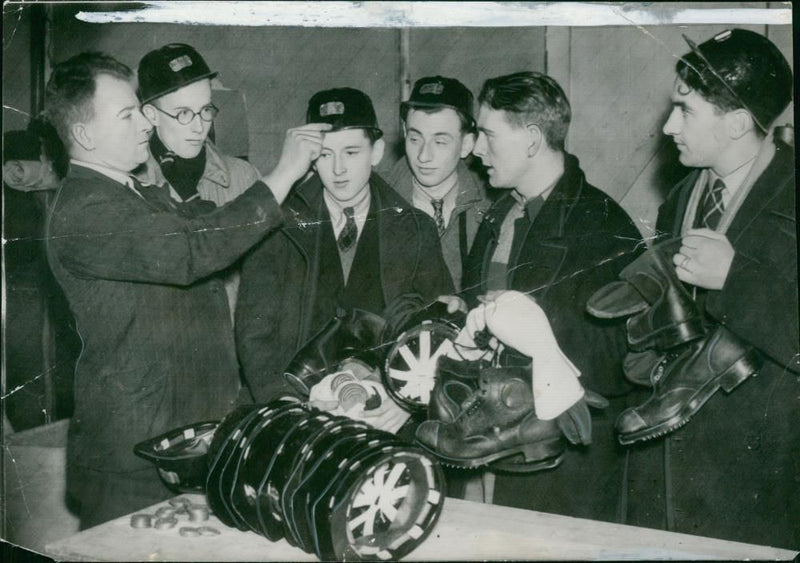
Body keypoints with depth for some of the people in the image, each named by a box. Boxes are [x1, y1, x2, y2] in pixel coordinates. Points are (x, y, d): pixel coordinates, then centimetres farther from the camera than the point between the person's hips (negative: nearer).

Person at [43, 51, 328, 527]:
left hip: (194, 429, 9)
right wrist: (284, 174, -24)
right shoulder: (81, 212, -17)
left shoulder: (145, 200, 14)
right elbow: (189, 253, -31)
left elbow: (207, 284, 14)